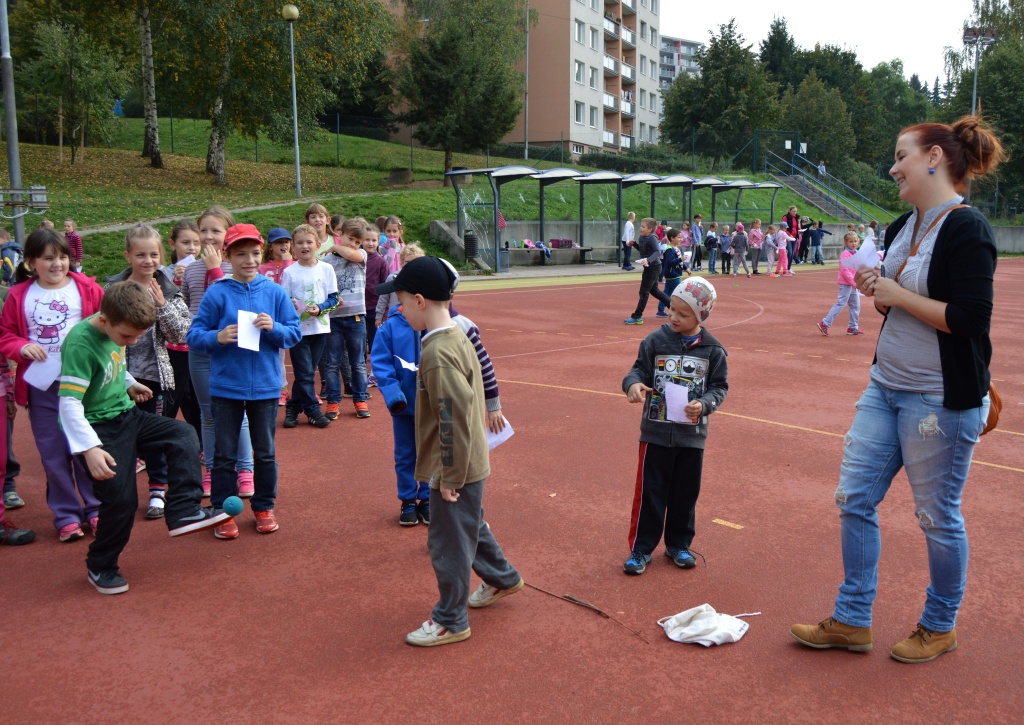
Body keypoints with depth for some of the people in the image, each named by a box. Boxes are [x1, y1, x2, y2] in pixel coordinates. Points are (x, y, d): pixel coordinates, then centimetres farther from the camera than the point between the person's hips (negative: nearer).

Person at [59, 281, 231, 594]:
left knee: (183, 435, -6)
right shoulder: (80, 344, -26)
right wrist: (89, 449, -35)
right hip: (100, 428, -8)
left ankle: (183, 511, -8)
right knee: (121, 499, -8)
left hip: (127, 415, 8)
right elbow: (69, 403, -29)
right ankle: (100, 567, 14)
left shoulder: (116, 329, 0)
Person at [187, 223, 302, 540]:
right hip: (225, 387, -1)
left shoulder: (275, 292, 1)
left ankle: (264, 507, 29)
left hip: (266, 386, 2)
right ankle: (222, 511, 21)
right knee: (224, 454, 8)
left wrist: (274, 328, -17)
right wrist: (217, 337, -22)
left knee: (265, 452, 13)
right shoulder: (216, 294, -5)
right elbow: (194, 335, -3)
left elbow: (295, 333, 3)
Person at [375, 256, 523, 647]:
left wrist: (451, 476, -19)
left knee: (448, 542, 6)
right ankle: (502, 578, 48)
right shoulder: (457, 336, 3)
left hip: (455, 470, -9)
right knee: (471, 524, 28)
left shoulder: (437, 353, -26)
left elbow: (454, 418, -27)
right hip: (471, 461, 10)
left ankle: (450, 621, 23)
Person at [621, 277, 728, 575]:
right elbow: (639, 369, 0)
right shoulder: (656, 340, -5)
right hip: (656, 432, -1)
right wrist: (633, 383, -23)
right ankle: (641, 549, 17)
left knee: (686, 493, 13)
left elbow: (720, 387, 1)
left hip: (692, 434, 1)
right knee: (650, 491, 5)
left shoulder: (712, 349, -3)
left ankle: (679, 545, 31)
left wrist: (704, 404, -18)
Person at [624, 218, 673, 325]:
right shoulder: (642, 238, 7)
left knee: (644, 291, -6)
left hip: (654, 267, -10)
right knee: (654, 290, 18)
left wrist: (648, 260, -44)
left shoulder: (652, 238, -19)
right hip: (648, 268, 10)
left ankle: (637, 317, -1)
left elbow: (658, 252, -30)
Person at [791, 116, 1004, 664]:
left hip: (941, 401, -9)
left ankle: (939, 627, 29)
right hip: (885, 388, 9)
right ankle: (852, 621, 22)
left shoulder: (966, 229, -16)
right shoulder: (903, 227, 11)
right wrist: (875, 289, -1)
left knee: (937, 516, 7)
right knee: (854, 499, 9)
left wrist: (897, 294, -18)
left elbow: (969, 319, -24)